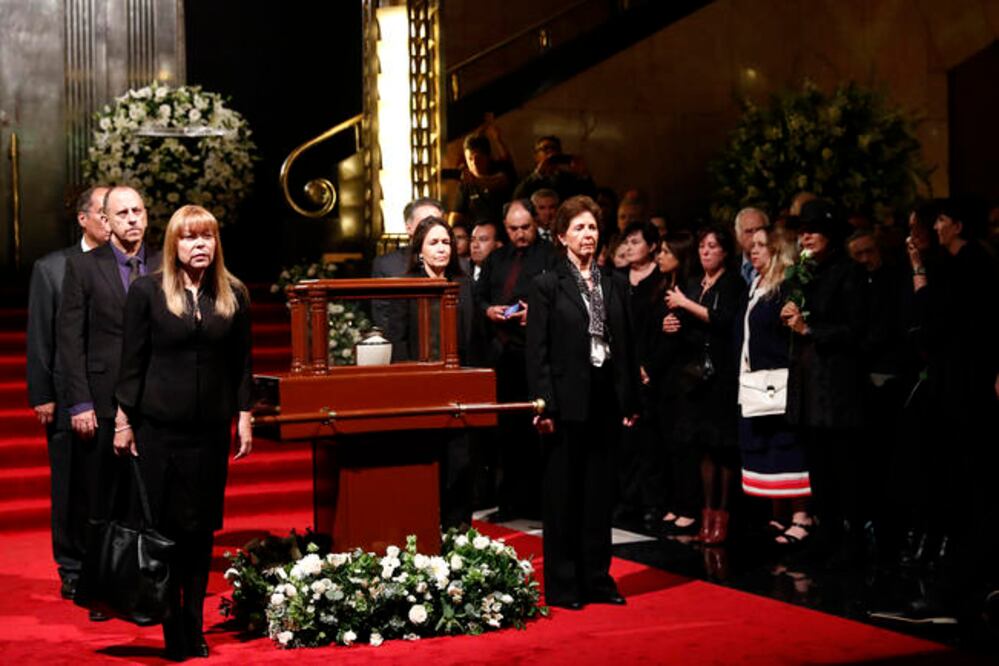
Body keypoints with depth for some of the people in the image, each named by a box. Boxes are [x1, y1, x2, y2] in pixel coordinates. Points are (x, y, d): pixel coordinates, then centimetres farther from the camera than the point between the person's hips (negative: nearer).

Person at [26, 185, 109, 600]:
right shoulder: (51, 269, 3)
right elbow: (39, 338, 2)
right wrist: (41, 395, -3)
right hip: (70, 398, 0)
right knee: (73, 487, 8)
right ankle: (73, 571, 20)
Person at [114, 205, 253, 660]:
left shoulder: (233, 295, 6)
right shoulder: (147, 292, -2)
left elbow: (242, 363, 10)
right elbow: (132, 361, -1)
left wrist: (244, 416, 6)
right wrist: (124, 421, -3)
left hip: (211, 429, 3)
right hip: (159, 426, -2)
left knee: (202, 529, 6)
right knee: (164, 526, -1)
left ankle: (194, 628, 16)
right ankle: (173, 634, 7)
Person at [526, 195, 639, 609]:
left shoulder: (615, 286, 12)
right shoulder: (547, 286, -3)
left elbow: (625, 347, 12)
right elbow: (537, 353, -7)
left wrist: (630, 402, 7)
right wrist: (544, 406, -14)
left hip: (606, 403, 5)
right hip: (568, 403, -5)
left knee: (600, 493, 10)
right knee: (562, 496, 2)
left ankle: (597, 579, 19)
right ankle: (562, 585, 10)